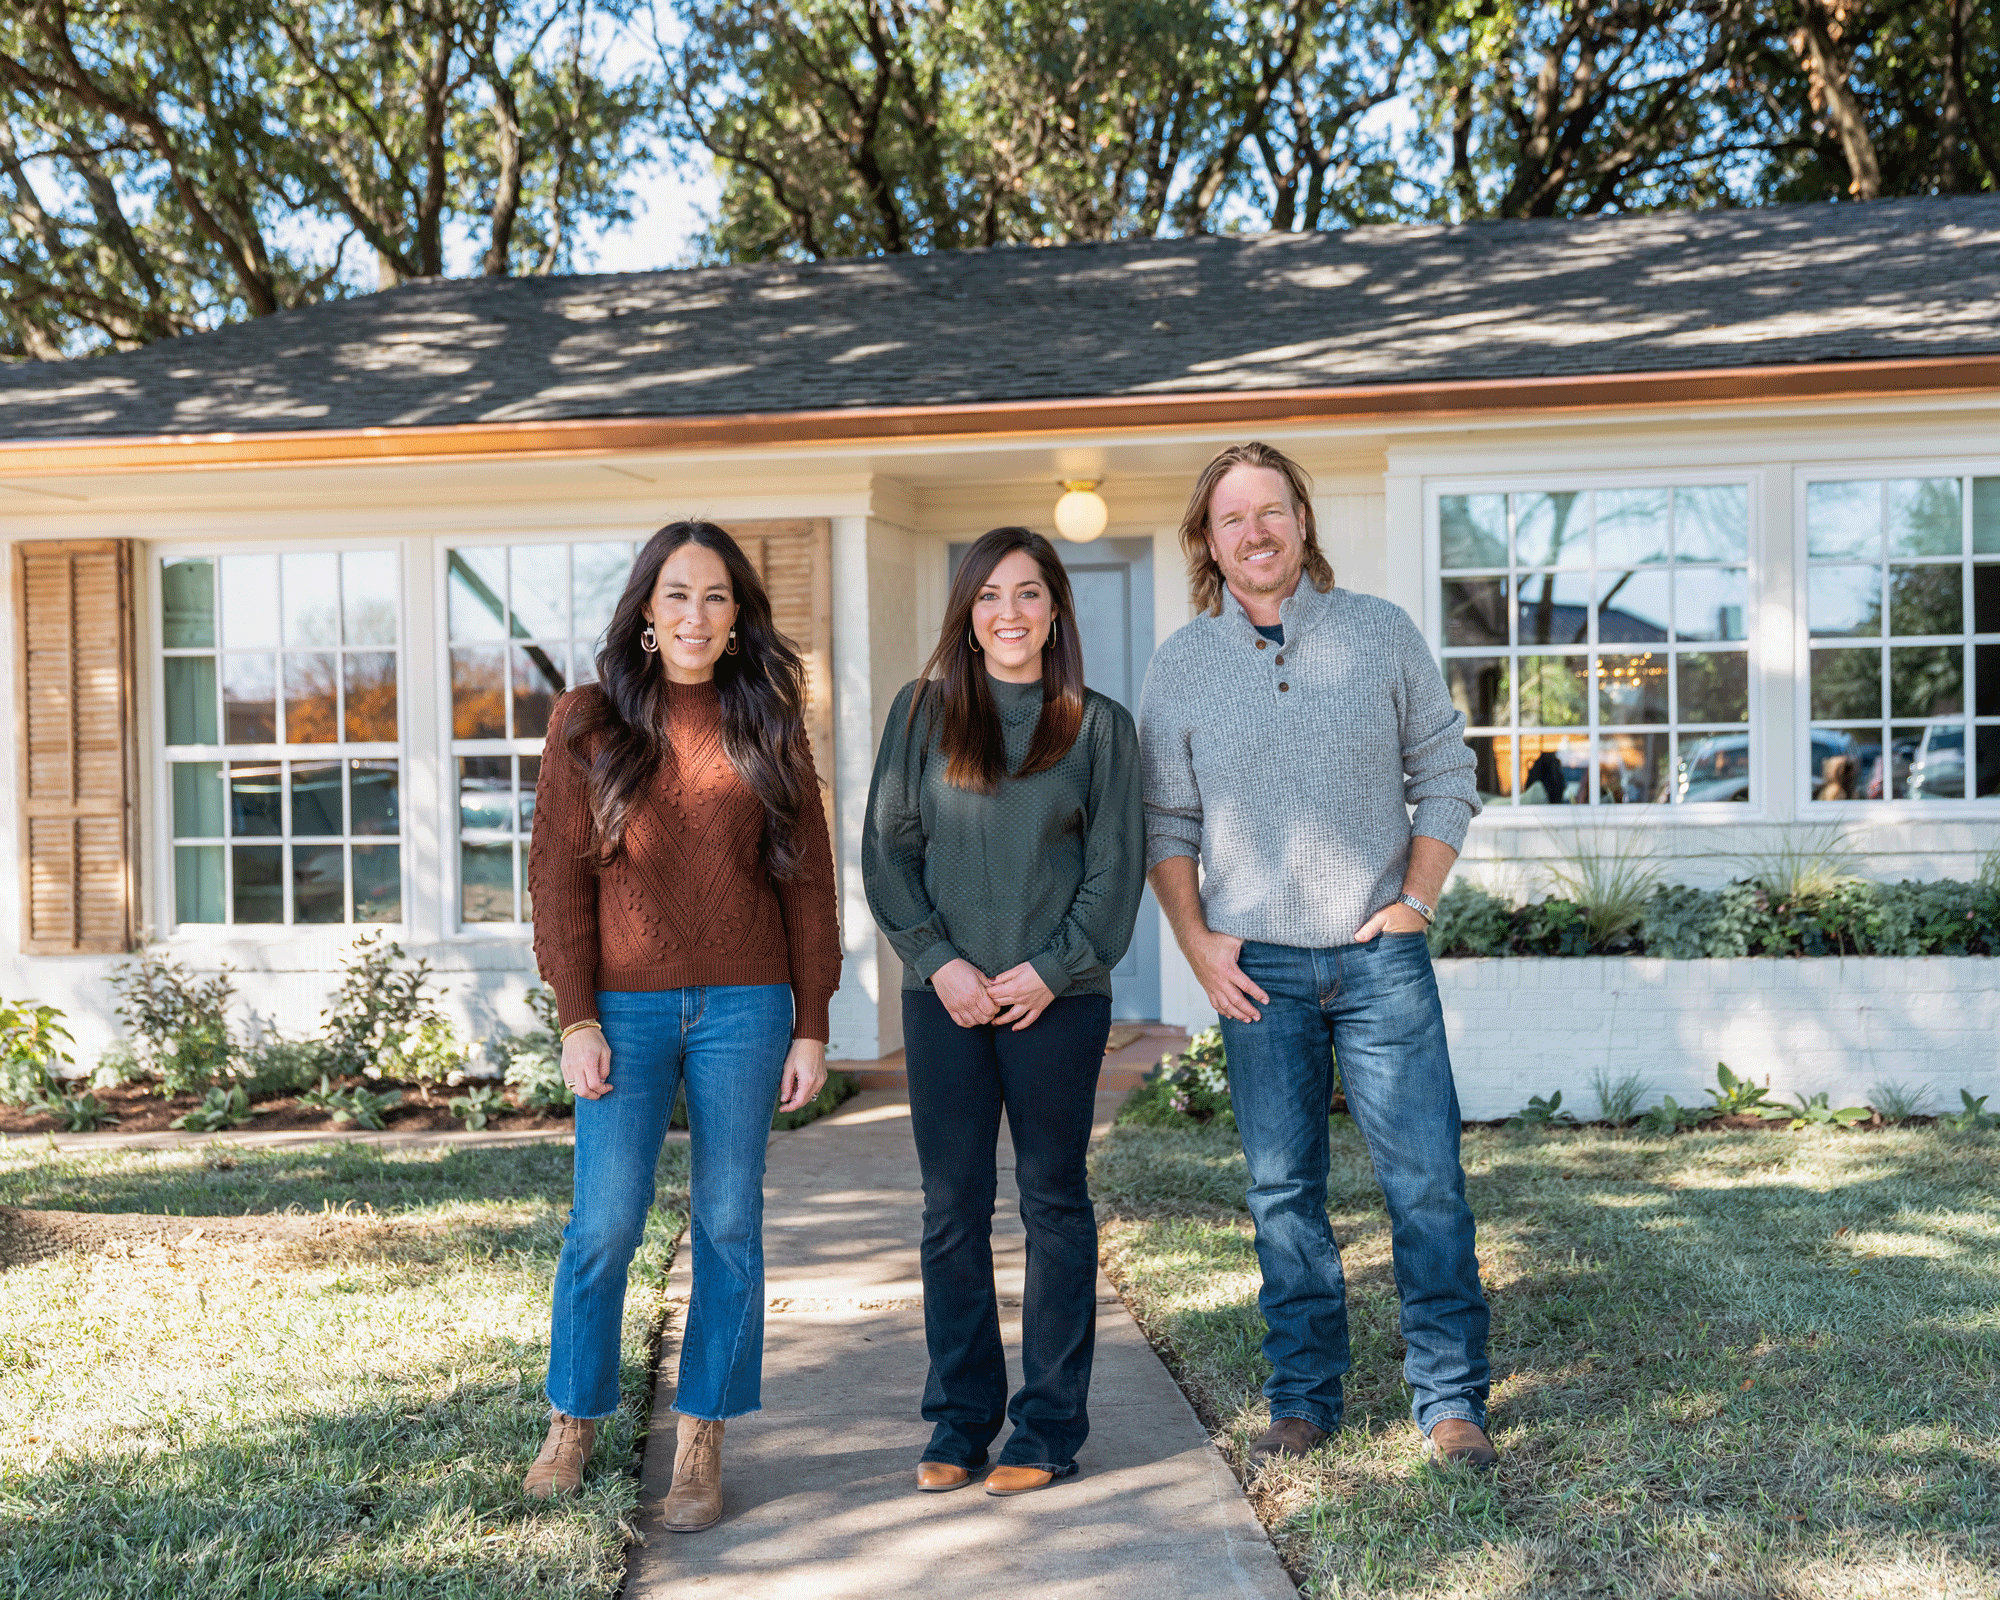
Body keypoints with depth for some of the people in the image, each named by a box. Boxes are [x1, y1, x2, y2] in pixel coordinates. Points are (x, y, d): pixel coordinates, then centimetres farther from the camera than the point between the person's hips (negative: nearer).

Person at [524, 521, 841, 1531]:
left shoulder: (766, 727, 7)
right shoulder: (588, 722, 4)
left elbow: (808, 881, 7)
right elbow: (559, 875, 2)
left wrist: (811, 1027, 3)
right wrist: (576, 1018, -6)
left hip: (744, 1006, 1)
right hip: (626, 1009, -1)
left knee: (729, 1224, 4)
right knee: (605, 1221, -2)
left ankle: (701, 1446, 15)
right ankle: (574, 1421, 20)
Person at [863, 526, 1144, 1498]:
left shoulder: (1098, 726, 4)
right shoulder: (922, 713, 7)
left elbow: (1117, 867, 2)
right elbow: (886, 849, 5)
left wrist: (1054, 967, -10)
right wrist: (936, 959, -7)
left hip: (1058, 999, -1)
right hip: (944, 997, 1)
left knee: (1053, 1202, 5)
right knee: (953, 1210, 5)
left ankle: (1048, 1428, 14)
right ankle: (959, 1421, 17)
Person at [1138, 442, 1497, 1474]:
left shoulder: (1381, 634, 3)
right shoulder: (1180, 667, 5)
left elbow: (1444, 772, 7)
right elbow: (1166, 821, 8)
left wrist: (1416, 899, -3)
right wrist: (1196, 941, -1)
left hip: (1380, 954, -1)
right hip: (1257, 964, 1)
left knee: (1426, 1181, -2)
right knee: (1282, 1190, 7)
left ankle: (1450, 1402, 9)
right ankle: (1303, 1400, 19)